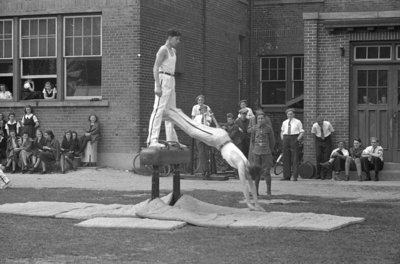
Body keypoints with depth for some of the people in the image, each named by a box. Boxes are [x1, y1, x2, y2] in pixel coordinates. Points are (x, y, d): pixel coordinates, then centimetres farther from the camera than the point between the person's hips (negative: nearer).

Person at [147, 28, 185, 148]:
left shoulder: (173, 51, 20)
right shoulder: (163, 50, -9)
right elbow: (156, 68, -16)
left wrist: (172, 86, 20)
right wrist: (158, 86, -24)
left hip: (171, 81, 10)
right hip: (163, 79, -10)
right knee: (159, 110, -16)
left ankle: (172, 140, 15)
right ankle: (152, 140, -22)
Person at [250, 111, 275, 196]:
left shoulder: (268, 128, -5)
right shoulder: (255, 128, 2)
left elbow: (272, 141, 5)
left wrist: (270, 151, 12)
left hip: (266, 153, -2)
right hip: (257, 153, 2)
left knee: (266, 172, -3)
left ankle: (268, 191, 4)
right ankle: (256, 191, 14)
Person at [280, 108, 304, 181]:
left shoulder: (297, 122, 4)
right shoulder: (284, 122, 15)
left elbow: (302, 132, 3)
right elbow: (282, 131, 28)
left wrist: (298, 138, -10)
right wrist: (282, 137, 12)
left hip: (294, 138, -4)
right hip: (286, 139, 4)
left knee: (295, 158, -6)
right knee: (286, 158, 3)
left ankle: (295, 176, -5)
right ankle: (286, 176, 7)